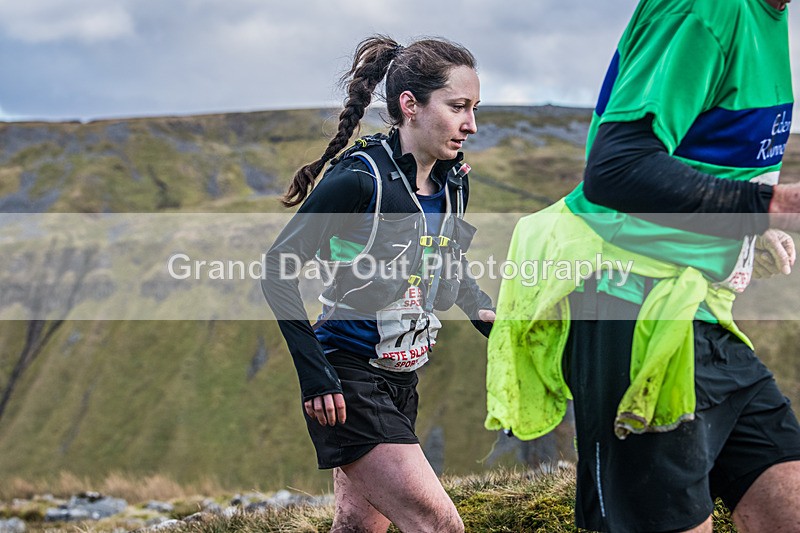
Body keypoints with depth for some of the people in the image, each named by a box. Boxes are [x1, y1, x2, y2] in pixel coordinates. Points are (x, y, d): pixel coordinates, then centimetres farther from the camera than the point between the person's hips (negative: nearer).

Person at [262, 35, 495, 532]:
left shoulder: (453, 183, 4)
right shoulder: (358, 180, -19)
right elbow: (278, 271, -15)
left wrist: (484, 311, 3)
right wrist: (315, 375, -20)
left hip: (403, 383, 8)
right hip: (350, 380, -8)